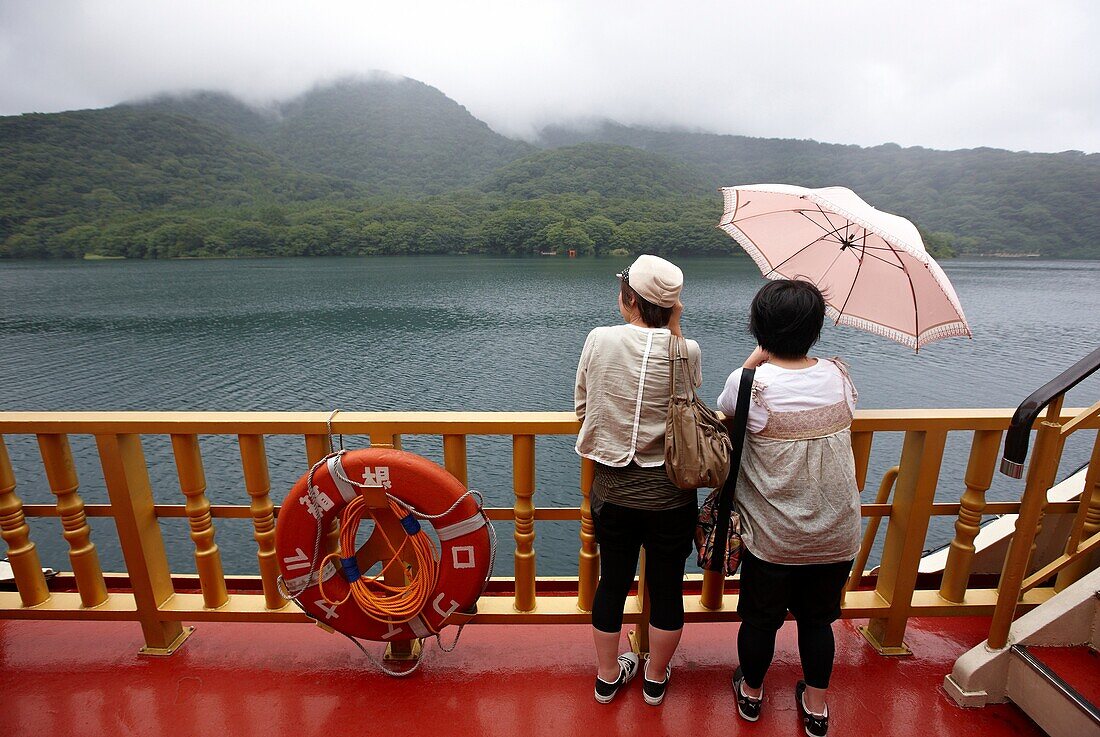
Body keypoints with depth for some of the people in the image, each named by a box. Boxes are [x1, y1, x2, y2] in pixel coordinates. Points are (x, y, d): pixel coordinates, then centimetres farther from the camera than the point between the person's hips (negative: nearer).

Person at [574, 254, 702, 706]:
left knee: (612, 582, 21)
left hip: (612, 493, 1)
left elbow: (582, 408, -1)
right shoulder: (687, 351, -13)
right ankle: (655, 679, 44)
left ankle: (608, 676, 43)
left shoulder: (599, 340, -12)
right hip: (671, 496, 0)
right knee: (667, 588, 21)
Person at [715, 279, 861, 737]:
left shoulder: (750, 382, -22)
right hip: (837, 534, 3)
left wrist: (752, 364, 3)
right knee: (818, 619, 24)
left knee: (760, 618, 20)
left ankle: (751, 692, 44)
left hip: (772, 538, -3)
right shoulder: (839, 375, -9)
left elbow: (725, 410, 0)